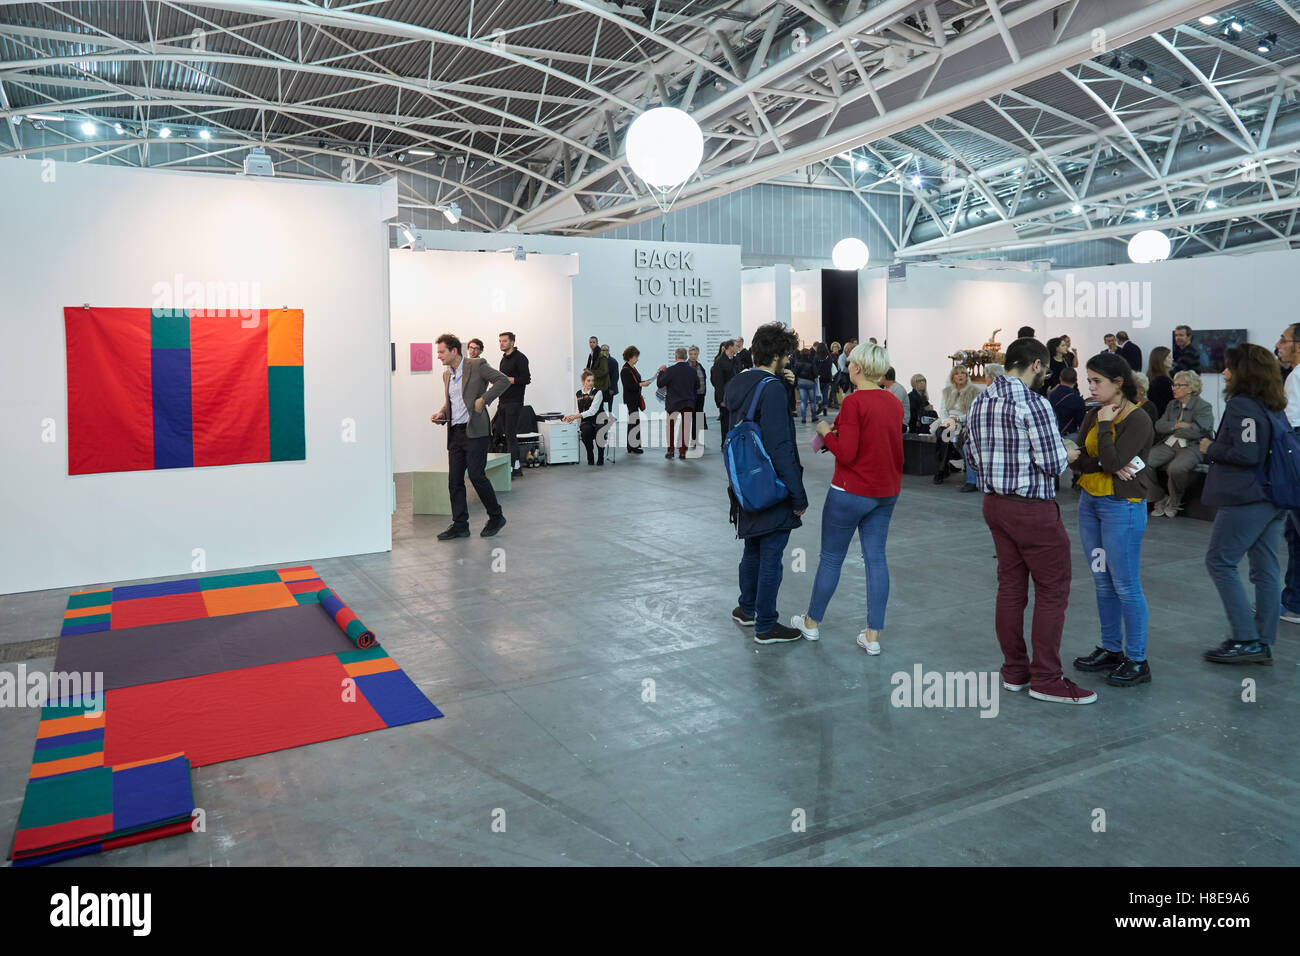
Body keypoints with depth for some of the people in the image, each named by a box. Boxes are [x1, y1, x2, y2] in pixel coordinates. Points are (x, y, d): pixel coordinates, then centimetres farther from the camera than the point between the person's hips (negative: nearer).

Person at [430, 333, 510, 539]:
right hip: (455, 433, 7)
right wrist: (441, 414, 8)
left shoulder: (477, 365, -4)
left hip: (475, 430, -7)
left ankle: (496, 517, 9)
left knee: (476, 476, -9)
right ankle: (460, 525, 11)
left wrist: (483, 399, -15)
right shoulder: (446, 374, 18)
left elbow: (503, 381, -10)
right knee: (454, 480, 4)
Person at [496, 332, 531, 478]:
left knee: (510, 435, -10)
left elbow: (526, 379, -16)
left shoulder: (520, 358, -8)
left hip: (514, 403, -9)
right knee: (509, 435, 9)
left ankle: (511, 468, -7)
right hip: (503, 403, 9)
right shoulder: (504, 359, 18)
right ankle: (517, 467, 15)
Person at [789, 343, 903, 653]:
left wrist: (827, 432, -6)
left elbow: (845, 453, -21)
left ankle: (812, 622, 25)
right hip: (887, 491, 7)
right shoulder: (894, 403, 5)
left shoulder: (854, 401, -18)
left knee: (831, 557, 8)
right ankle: (873, 636, 11)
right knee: (876, 558, 9)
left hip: (852, 490, -7)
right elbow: (896, 450, 10)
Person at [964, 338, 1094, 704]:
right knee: (1052, 591, 3)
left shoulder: (980, 401, 6)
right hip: (1032, 509, -8)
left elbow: (972, 452, 13)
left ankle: (1014, 670, 23)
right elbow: (1053, 464, -18)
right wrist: (1067, 454, 3)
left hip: (994, 503, 8)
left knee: (1010, 586, 14)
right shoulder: (1033, 403, -18)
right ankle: (1046, 679, 9)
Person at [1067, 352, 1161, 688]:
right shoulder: (1093, 415, 7)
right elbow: (1078, 461, -1)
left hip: (1123, 507, -7)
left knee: (1125, 585, -2)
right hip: (1090, 502, 8)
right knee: (1102, 582, 14)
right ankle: (1111, 650, 25)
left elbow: (1113, 460, -24)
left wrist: (1105, 424, -14)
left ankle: (1137, 661, 9)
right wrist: (1107, 465, -17)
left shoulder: (1138, 420, -14)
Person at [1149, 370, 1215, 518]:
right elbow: (1159, 425, 8)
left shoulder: (1204, 407, -2)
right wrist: (1177, 425, -9)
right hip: (1169, 444, 6)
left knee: (1176, 468, -37)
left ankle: (1174, 501, -7)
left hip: (1192, 446, -6)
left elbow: (1196, 431, -16)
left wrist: (1171, 429, -3)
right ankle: (1160, 500, -3)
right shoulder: (1172, 405, 20)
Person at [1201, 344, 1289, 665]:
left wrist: (1211, 449, -8)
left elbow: (1246, 454, -22)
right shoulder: (1271, 406, 13)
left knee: (1219, 562, -2)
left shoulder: (1241, 405, -14)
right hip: (1273, 497, 9)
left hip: (1246, 498, -9)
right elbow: (1268, 447, 18)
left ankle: (1247, 640, -3)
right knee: (1266, 568, 9)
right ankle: (1263, 643, 15)